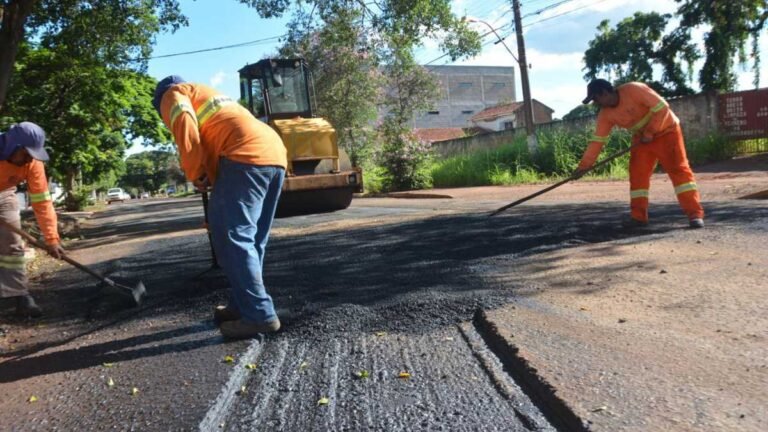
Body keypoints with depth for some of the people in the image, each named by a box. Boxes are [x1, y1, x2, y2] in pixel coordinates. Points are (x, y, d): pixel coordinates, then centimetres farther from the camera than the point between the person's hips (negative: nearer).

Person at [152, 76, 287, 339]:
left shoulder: (173, 94, 14)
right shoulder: (207, 95, 39)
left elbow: (185, 129, -6)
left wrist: (196, 175, 4)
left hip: (246, 155, -9)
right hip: (274, 153, 9)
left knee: (231, 237, -7)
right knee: (250, 238, 14)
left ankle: (259, 315, -8)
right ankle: (243, 304, 21)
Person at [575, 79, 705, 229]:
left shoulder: (634, 90, -28)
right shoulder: (605, 114, -10)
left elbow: (662, 108, -26)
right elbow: (597, 141, -9)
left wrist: (649, 132, -22)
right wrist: (584, 165, -14)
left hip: (666, 130, -6)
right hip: (641, 137, 6)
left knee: (679, 169, -11)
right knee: (637, 175, -1)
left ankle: (695, 214, -12)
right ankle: (638, 216, 5)